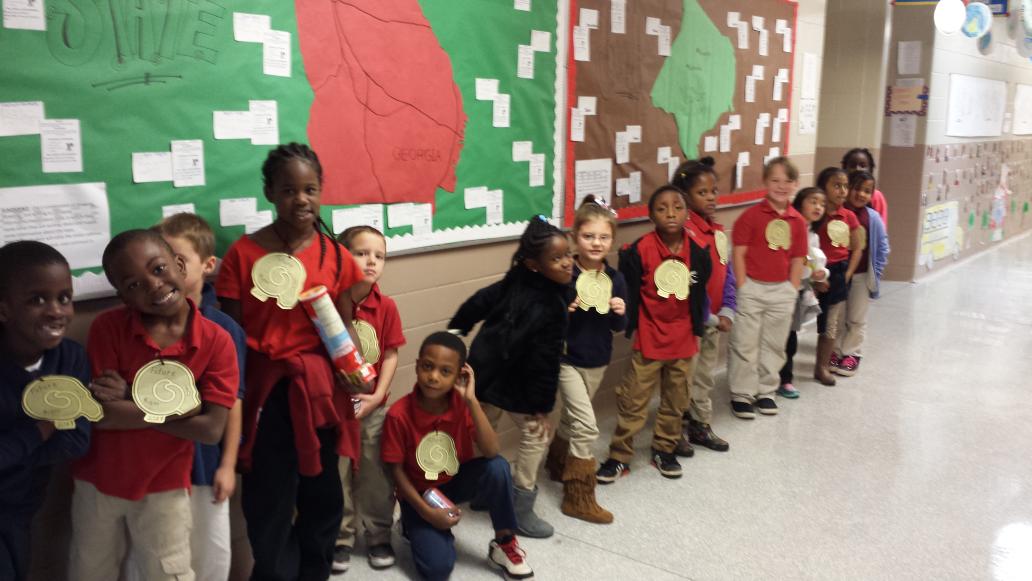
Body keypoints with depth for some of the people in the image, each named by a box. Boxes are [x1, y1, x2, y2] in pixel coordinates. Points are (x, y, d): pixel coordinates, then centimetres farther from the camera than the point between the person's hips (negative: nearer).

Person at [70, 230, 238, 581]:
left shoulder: (217, 341, -16)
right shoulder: (107, 327, -14)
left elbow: (211, 430, -20)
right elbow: (100, 414, -20)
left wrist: (130, 404, -20)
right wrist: (181, 404, -23)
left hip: (164, 488, -1)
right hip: (98, 482, 2)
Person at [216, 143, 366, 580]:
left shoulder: (335, 255, 1)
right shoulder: (243, 253, -5)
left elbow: (344, 326, 3)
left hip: (320, 388, 2)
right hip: (266, 390, -2)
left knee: (322, 497, 16)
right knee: (268, 503, 8)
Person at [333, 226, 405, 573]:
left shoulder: (386, 307, -5)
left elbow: (390, 355, -1)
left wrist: (377, 395, -10)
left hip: (374, 406, 2)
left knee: (376, 474, 13)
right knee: (336, 475, 10)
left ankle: (379, 536, 30)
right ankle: (341, 538, 28)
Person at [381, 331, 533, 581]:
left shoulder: (462, 403, -17)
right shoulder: (398, 414, -24)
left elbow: (491, 452, -28)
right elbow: (397, 470, -13)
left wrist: (471, 400, -34)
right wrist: (427, 512, -18)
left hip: (457, 482, 2)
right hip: (418, 493, -2)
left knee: (497, 467, -29)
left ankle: (505, 544, -8)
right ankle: (414, 525, 12)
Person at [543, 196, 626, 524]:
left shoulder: (615, 279, -2)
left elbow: (619, 327, 7)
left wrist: (620, 313, -14)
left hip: (597, 362, 5)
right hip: (566, 359, -5)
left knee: (572, 419, 21)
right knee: (586, 426, -11)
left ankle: (557, 464, 48)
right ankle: (578, 497, 1)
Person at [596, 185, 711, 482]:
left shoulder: (698, 250, -5)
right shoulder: (639, 250, -16)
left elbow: (699, 293, 6)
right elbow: (629, 291, -10)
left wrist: (697, 330, 9)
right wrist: (631, 328, -9)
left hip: (683, 338, 4)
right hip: (649, 338, -4)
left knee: (676, 400, 16)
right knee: (633, 399, 2)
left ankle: (664, 451, 34)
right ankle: (619, 457, 14)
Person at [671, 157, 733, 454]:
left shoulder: (718, 231, 7)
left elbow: (727, 275, 8)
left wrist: (726, 312, -4)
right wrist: (708, 317, -17)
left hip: (714, 321, 8)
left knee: (706, 376, 20)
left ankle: (700, 425, 34)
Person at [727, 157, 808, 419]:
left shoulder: (798, 221, 3)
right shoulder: (751, 215, -10)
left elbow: (797, 260, 9)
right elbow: (738, 254, -10)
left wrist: (792, 291, 4)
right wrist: (743, 288, -12)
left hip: (782, 291, 4)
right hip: (753, 289, -4)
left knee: (774, 345, 14)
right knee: (745, 344, 3)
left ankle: (765, 391, 28)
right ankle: (741, 395, 14)